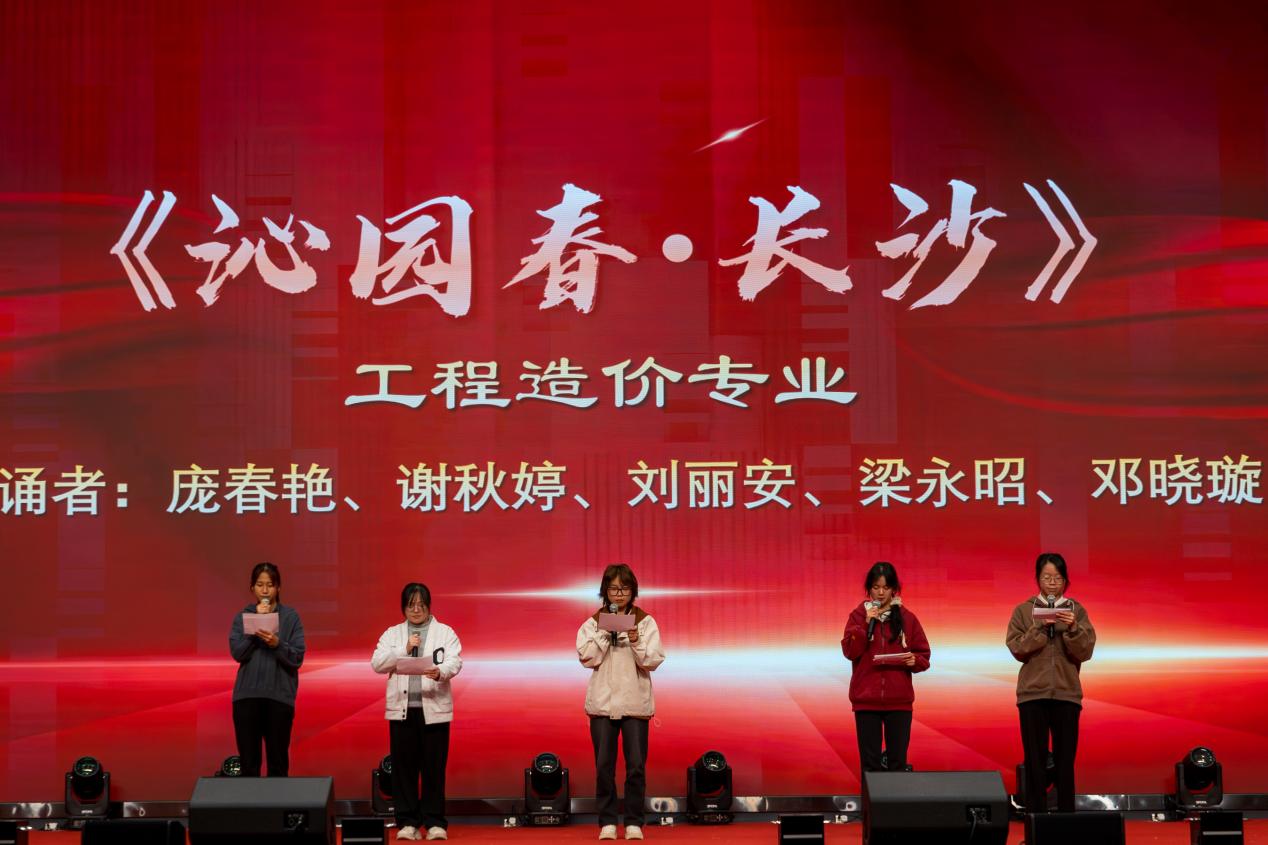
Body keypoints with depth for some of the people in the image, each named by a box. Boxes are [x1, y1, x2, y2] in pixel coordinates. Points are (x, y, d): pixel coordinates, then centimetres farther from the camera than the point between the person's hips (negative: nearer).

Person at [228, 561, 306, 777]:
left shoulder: (290, 617, 2)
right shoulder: (242, 617, 8)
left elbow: (297, 658, -3)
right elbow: (237, 652, -4)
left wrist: (277, 643, -20)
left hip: (280, 696, -1)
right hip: (247, 695, 2)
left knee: (278, 763, 1)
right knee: (248, 763, 3)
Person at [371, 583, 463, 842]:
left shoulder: (445, 633, 6)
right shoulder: (392, 634, 12)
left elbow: (455, 662, -7)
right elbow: (377, 664, 1)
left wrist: (440, 672, -29)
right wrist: (405, 649, -11)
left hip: (434, 709, -2)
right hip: (401, 709, 2)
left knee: (434, 767, -1)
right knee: (404, 767, 2)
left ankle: (435, 822, 5)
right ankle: (407, 822, 8)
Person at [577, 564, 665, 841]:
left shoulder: (645, 621, 3)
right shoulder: (593, 622, 5)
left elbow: (653, 662, -4)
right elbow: (588, 658, -6)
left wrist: (636, 642, -20)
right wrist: (605, 631, -13)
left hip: (635, 702, -1)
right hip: (603, 701, 1)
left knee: (636, 765, -2)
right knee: (604, 765, 1)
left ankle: (634, 822, 6)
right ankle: (607, 822, 9)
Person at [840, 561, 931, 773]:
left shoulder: (907, 618, 5)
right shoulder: (858, 616, 4)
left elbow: (923, 655, 8)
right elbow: (849, 651, -7)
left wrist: (915, 660, -13)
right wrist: (866, 624, -16)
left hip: (899, 700, 0)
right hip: (866, 699, 0)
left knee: (898, 762, 2)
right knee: (869, 763, 2)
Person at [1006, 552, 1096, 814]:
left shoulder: (1076, 611, 7)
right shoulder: (1023, 611, 6)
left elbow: (1085, 652, -1)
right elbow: (1017, 649, -3)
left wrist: (1073, 629, -17)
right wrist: (1039, 628, -15)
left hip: (1067, 694, 0)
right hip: (1032, 694, 0)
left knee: (1065, 762, 1)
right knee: (1035, 762, 0)